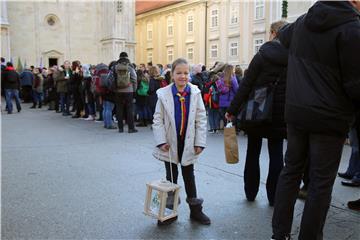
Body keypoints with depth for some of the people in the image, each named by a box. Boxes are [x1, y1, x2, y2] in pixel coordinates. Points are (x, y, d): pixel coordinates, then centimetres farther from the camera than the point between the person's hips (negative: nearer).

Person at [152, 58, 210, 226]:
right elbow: (158, 119, -6)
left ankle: (195, 210, 27)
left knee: (189, 176, 14)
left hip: (188, 142, 1)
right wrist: (161, 141, -13)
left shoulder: (195, 93, -8)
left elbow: (201, 119, -5)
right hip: (170, 143, 0)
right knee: (171, 176, 12)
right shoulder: (163, 94, -10)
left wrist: (200, 142, -7)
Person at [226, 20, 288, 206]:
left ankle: (250, 193, 22)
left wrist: (232, 110, -7)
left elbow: (246, 85, -11)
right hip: (280, 114, 2)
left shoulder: (262, 55, -9)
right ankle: (273, 196, 14)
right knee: (276, 154, 9)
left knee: (253, 152, 12)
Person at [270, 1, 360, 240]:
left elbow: (283, 35, 32)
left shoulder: (303, 22, 8)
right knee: (321, 182, 4)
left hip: (296, 112, 7)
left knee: (291, 171, 14)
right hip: (329, 118, -6)